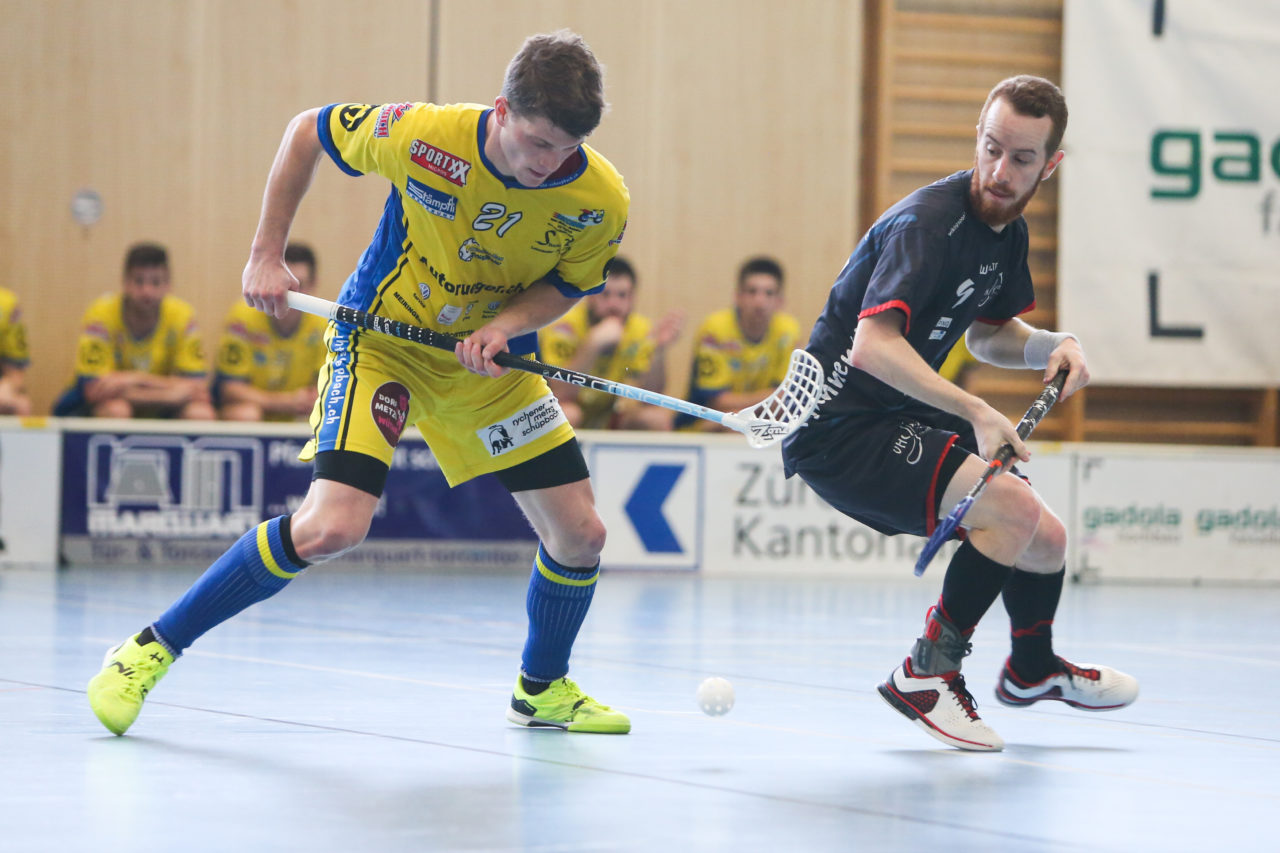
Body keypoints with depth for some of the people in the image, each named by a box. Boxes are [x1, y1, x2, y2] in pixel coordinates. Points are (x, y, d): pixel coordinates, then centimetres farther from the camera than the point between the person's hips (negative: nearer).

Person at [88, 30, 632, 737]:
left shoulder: (601, 199, -21)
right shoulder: (422, 136, -27)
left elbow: (566, 284, 0)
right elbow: (306, 131, -8)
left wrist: (504, 324, -21)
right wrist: (266, 255, -8)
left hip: (490, 361, 4)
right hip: (380, 339, -4)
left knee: (580, 532, 0)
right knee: (332, 526, -23)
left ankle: (542, 688, 29)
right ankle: (152, 649, -9)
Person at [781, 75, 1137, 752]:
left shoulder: (1008, 230, 6)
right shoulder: (927, 223, -24)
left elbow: (988, 335, 22)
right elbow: (872, 345, -37)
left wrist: (1052, 345, 1)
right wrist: (975, 412, -43)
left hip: (901, 418, 10)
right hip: (839, 425, -10)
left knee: (1043, 543, 16)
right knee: (1012, 509, -25)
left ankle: (1034, 668, 43)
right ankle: (926, 676, -9)